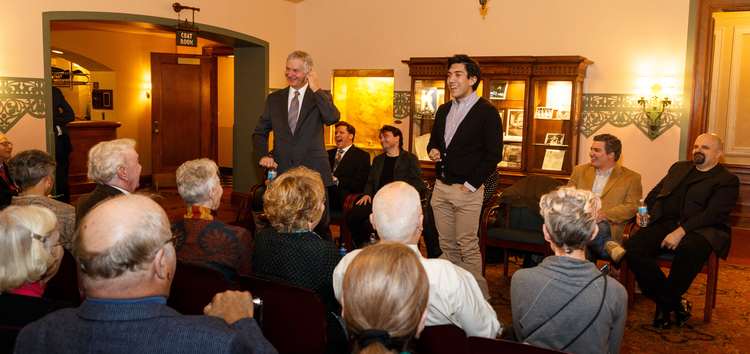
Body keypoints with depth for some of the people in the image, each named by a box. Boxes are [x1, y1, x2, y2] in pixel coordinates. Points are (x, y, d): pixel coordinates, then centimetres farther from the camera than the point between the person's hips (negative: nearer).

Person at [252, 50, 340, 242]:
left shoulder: (321, 96, 4)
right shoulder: (274, 98, 12)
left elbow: (333, 118, -16)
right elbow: (260, 132, 15)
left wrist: (316, 89, -16)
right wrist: (263, 155, -3)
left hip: (313, 173, -2)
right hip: (282, 172, 3)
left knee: (320, 226, 2)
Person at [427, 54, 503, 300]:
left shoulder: (487, 112, -7)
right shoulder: (443, 110, 15)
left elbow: (494, 154, -11)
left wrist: (471, 185, -13)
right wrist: (433, 151, 1)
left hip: (467, 190, -6)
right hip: (441, 187, 7)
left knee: (468, 246, -4)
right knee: (446, 245, 11)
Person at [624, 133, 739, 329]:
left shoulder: (727, 180, 5)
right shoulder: (679, 167, 26)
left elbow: (713, 214, -10)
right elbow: (656, 192, 28)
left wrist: (681, 232, -22)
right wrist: (645, 211, 5)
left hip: (699, 230, -5)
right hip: (664, 223, 5)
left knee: (691, 248, -41)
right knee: (632, 248, -24)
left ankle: (664, 303, -18)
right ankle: (676, 303, -12)